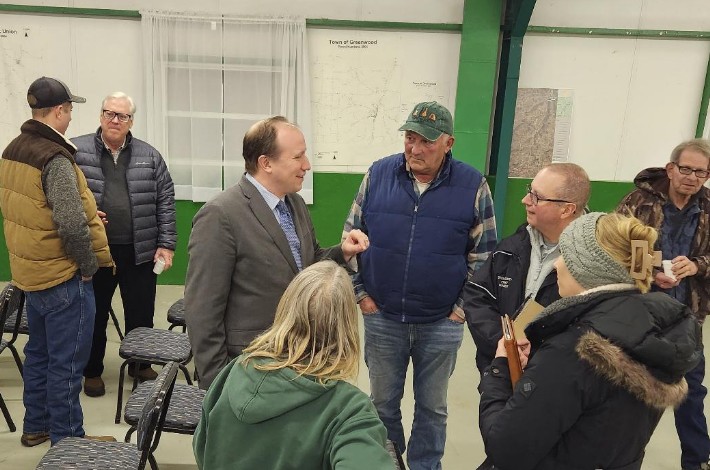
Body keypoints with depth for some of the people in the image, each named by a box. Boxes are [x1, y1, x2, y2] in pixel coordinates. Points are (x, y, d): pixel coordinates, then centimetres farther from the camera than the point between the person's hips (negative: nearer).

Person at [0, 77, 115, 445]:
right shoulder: (55, 159, -22)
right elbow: (72, 224, -29)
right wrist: (89, 264, -14)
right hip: (63, 277, -9)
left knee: (38, 352, 21)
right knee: (66, 362, 4)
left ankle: (36, 426, 36)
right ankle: (66, 441, 17)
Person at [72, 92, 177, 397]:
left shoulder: (149, 156, 4)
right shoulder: (76, 151, 0)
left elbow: (165, 201, 3)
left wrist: (166, 244, -2)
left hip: (140, 251, 1)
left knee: (141, 314, 13)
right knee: (94, 314, 13)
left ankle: (140, 365, 34)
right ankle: (92, 371, 32)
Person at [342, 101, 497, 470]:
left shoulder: (472, 186, -8)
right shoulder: (378, 175, -5)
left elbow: (484, 255, -1)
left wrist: (463, 307, -4)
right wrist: (361, 293, 0)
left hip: (442, 324, -1)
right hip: (381, 318, 1)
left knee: (432, 407, 17)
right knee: (383, 402, 18)